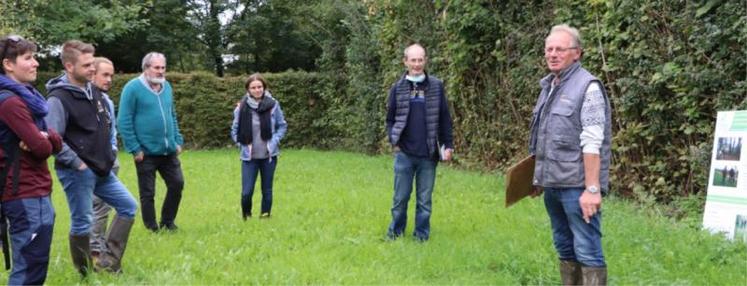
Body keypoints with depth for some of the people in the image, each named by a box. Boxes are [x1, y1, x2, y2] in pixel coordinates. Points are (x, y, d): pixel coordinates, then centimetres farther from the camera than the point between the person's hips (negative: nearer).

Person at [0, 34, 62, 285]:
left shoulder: (25, 96, 14)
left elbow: (55, 142, 10)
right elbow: (42, 148, -21)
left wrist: (45, 136, -13)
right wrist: (42, 141, 2)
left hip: (33, 192, 10)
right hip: (26, 195, -10)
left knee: (31, 265, 18)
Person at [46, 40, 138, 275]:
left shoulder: (93, 90, 9)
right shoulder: (58, 98, -16)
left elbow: (106, 126, 21)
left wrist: (107, 156, 13)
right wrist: (77, 163, -18)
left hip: (101, 169, 8)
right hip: (77, 173, -8)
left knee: (128, 206, 9)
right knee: (82, 224, 2)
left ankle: (108, 261, 12)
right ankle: (86, 274, 19)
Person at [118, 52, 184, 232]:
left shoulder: (167, 87, 9)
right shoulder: (133, 88, -10)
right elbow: (124, 122, -11)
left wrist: (178, 141, 11)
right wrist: (134, 149, -14)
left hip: (169, 150, 6)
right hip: (146, 152, -6)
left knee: (177, 184, 8)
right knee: (147, 193, 5)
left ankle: (167, 222, 26)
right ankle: (152, 229, 18)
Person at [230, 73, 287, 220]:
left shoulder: (273, 104, -7)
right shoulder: (242, 107, -7)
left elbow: (282, 126, 5)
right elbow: (235, 129, 6)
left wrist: (274, 142, -6)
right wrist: (242, 144, -5)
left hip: (268, 155, 1)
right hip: (249, 156, -1)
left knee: (267, 190, 10)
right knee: (247, 191, -2)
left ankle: (265, 216, 25)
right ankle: (246, 216, 24)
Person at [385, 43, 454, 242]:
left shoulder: (436, 86, 2)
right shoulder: (398, 88, 3)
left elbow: (444, 119, 5)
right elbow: (390, 119, 8)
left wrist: (448, 145, 1)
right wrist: (394, 142, -3)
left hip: (428, 155, 0)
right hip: (404, 154, 0)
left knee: (424, 199, 8)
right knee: (400, 197, 8)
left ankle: (422, 233, 22)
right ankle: (395, 231, 25)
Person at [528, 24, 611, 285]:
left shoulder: (587, 87, -11)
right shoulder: (549, 86, 14)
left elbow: (592, 143, -18)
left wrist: (592, 188, -22)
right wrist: (539, 177, 20)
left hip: (577, 185, -8)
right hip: (553, 184, 8)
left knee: (587, 251, -4)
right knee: (565, 248, 16)